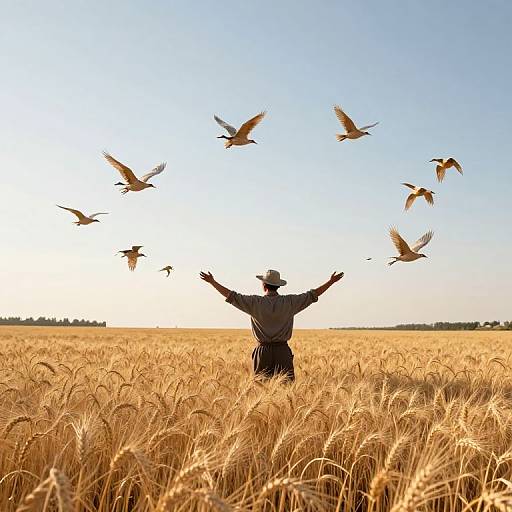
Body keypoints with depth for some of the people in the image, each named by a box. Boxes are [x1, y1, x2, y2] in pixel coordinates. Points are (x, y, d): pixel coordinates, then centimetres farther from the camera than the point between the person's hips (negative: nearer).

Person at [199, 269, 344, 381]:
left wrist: (212, 282, 8)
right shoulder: (289, 302, -2)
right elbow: (312, 295, 5)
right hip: (283, 350, 0)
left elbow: (231, 296, -1)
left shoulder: (255, 302, -4)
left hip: (263, 351, 0)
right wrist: (331, 282, 14)